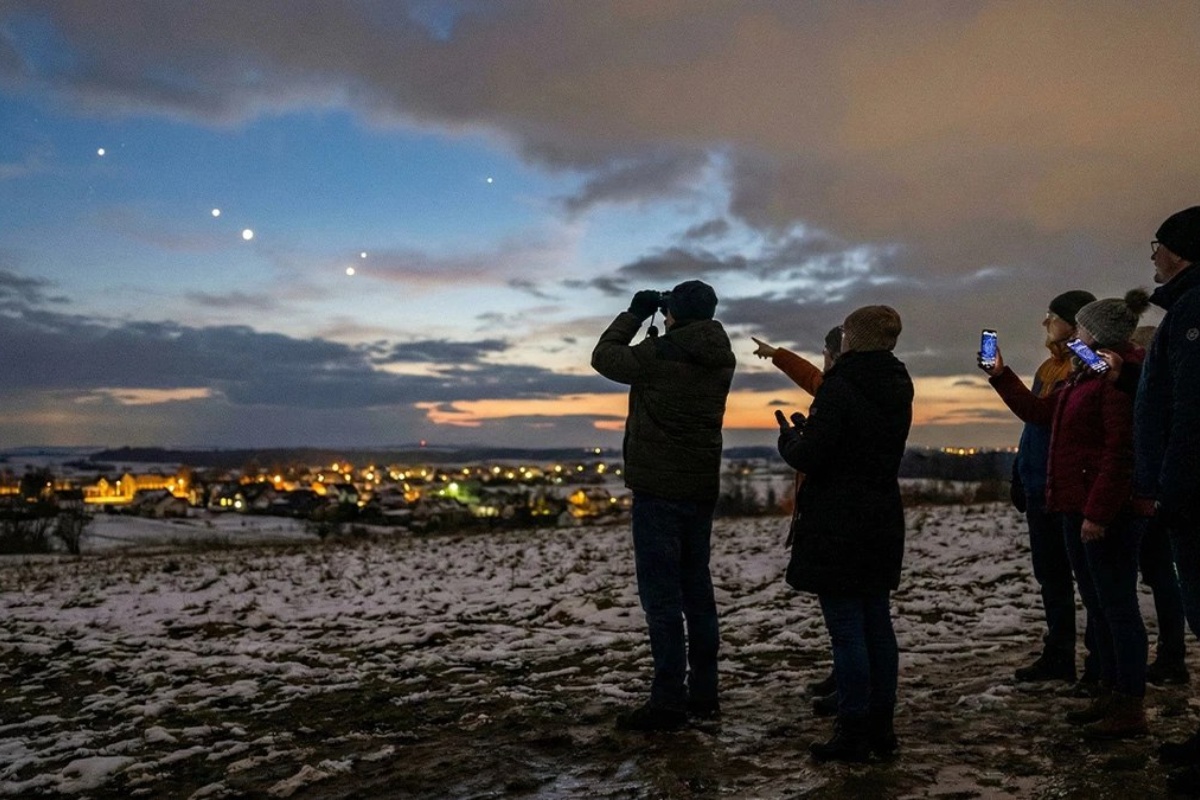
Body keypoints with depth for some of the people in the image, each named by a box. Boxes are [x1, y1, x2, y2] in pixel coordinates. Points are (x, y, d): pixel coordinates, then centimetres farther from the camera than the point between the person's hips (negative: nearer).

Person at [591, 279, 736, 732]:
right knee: (697, 586, 13)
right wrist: (663, 334, 17)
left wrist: (635, 313, 11)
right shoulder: (720, 359, 5)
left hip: (658, 490, -7)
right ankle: (704, 694, 20)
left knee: (661, 593, -4)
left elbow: (604, 357, 1)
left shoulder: (658, 355, -15)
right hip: (702, 489, 7)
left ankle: (668, 702, -1)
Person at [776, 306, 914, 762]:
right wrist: (808, 431, 18)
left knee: (846, 630, -1)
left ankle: (853, 734, 6)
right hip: (882, 524, 8)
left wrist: (788, 438, 3)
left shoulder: (840, 389, -16)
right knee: (878, 625, 13)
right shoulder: (897, 389, 9)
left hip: (837, 528, -8)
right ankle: (881, 728, 22)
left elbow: (809, 458, -18)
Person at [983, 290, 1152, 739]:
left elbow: (1121, 449, -22)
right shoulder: (1085, 377, 17)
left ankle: (1131, 710, 4)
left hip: (1107, 512, -10)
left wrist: (1099, 512, -24)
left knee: (1117, 605, -4)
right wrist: (999, 374, 26)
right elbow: (1037, 411, 27)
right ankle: (1111, 695, 24)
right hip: (1078, 509, 10)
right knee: (1098, 605, 15)